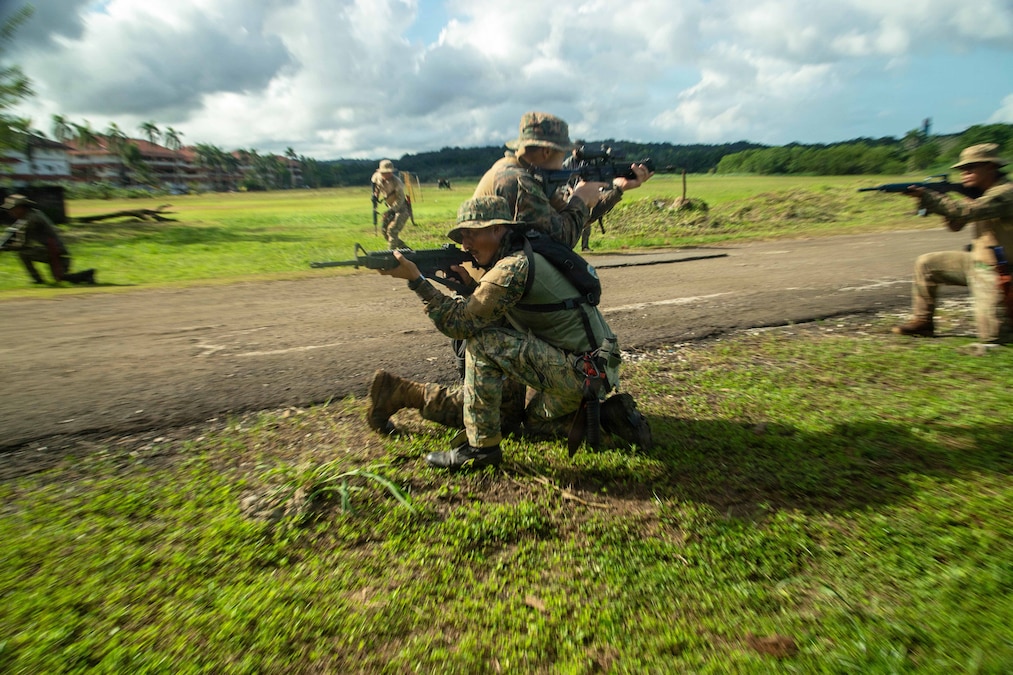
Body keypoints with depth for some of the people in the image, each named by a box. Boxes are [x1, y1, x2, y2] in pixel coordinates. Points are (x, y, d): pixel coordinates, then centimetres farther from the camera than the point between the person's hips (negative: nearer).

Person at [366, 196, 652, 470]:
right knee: (536, 422, 29)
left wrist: (416, 279, -18)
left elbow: (460, 323, -20)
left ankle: (481, 445, -8)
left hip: (582, 370, -10)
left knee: (484, 341, -19)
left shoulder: (514, 267, -20)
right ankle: (611, 414, 20)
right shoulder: (526, 255, 10)